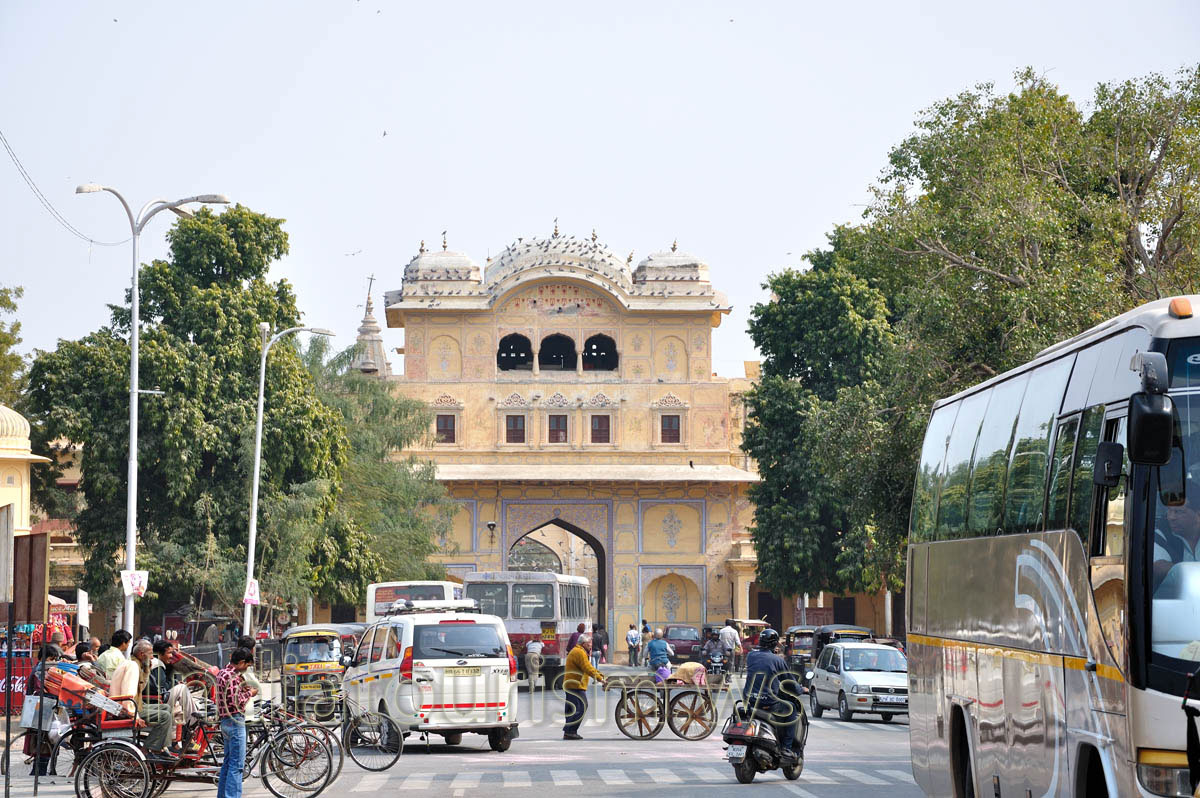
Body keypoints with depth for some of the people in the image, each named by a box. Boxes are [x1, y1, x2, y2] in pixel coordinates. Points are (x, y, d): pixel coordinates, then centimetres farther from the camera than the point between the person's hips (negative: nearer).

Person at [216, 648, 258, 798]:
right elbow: (236, 702, -22)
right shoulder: (232, 676, -18)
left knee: (228, 762, 17)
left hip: (226, 722, 10)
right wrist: (249, 693, -6)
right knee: (237, 764, -10)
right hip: (235, 720, -10)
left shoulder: (223, 673, 13)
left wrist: (242, 688, 10)